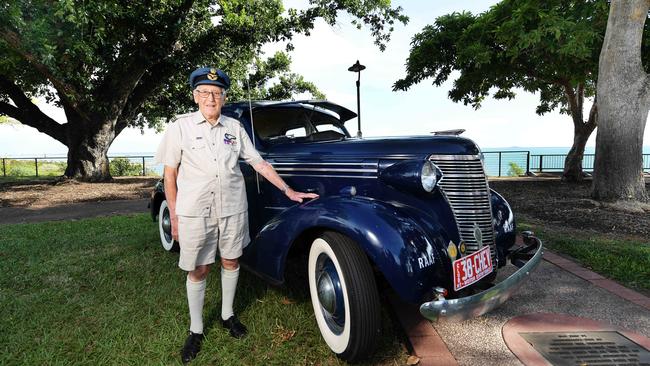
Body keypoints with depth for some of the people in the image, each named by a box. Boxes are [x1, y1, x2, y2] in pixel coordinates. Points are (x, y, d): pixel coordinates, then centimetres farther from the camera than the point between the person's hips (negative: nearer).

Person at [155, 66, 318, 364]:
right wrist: (174, 218, -1)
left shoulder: (234, 127, 4)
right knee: (198, 270, 7)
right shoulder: (181, 127, -3)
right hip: (195, 211, -2)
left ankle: (227, 315, 36)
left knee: (231, 262, 14)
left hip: (233, 208, 3)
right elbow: (170, 174, 0)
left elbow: (258, 163, 6)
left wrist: (288, 191, 2)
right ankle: (196, 330, 27)